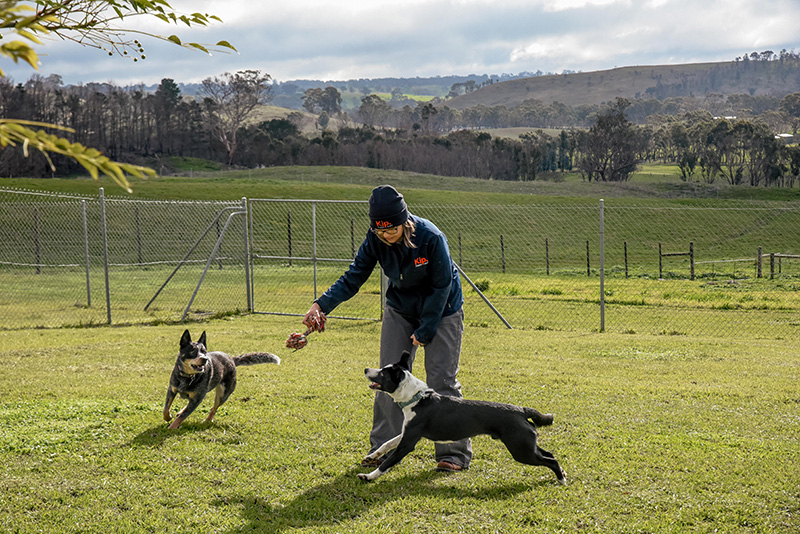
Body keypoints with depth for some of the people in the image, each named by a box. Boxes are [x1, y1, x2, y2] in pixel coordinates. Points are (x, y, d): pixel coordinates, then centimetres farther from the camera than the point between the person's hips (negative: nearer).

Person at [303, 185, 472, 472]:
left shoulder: (431, 238, -30)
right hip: (400, 310, 4)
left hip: (441, 311, -4)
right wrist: (322, 304, -28)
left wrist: (424, 331, -18)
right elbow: (352, 278, -13)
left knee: (441, 379, -6)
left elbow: (441, 287, -20)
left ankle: (454, 452, 4)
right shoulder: (375, 240, -17)